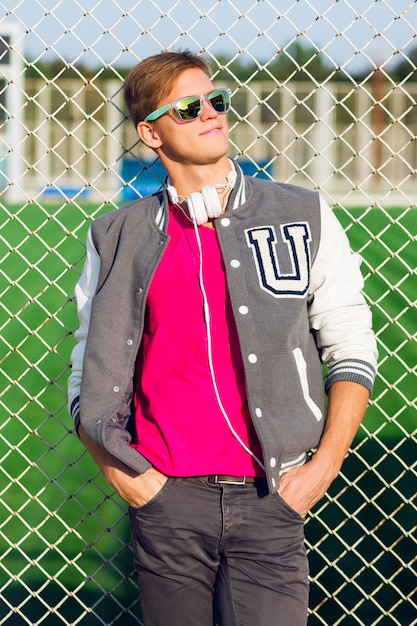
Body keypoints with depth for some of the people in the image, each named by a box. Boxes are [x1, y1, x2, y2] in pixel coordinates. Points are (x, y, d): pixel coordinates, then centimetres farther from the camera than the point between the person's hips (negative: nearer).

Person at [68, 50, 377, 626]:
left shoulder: (304, 217, 7)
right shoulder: (120, 239, 9)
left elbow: (352, 348, 6)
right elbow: (90, 373, 13)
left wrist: (323, 467, -3)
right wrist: (120, 472, 0)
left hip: (270, 499, -1)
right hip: (167, 497, 1)